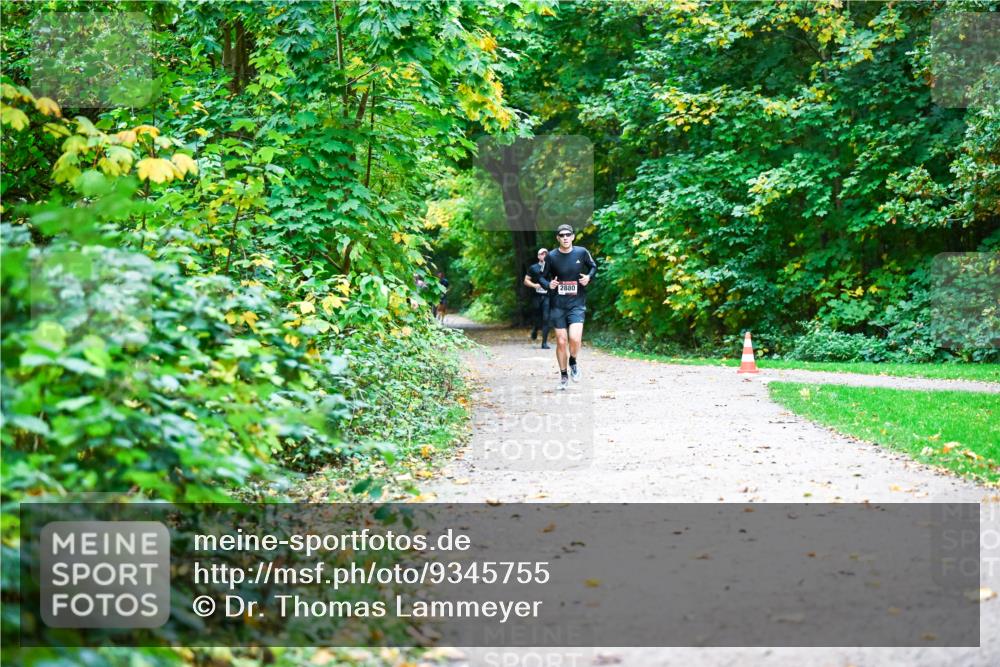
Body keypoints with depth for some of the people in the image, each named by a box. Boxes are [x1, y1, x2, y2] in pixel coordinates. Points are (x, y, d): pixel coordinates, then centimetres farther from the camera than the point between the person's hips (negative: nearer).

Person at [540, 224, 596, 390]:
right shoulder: (552, 256, -3)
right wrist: (548, 284, -15)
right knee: (561, 342, 3)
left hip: (577, 303, -1)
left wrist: (589, 277, -5)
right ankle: (563, 375, 22)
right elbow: (543, 277, 7)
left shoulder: (581, 252, -2)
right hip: (558, 304, 1)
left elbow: (593, 267, 15)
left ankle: (573, 362, 13)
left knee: (575, 339, -18)